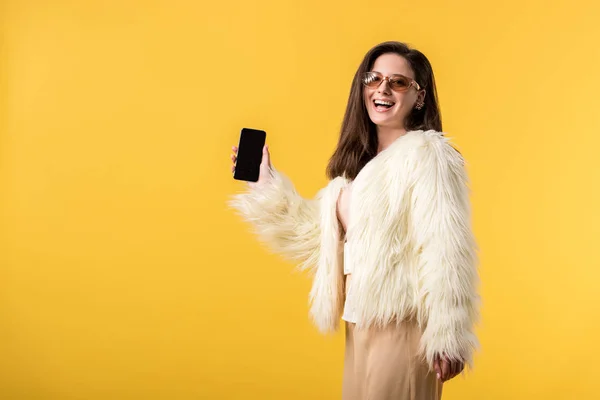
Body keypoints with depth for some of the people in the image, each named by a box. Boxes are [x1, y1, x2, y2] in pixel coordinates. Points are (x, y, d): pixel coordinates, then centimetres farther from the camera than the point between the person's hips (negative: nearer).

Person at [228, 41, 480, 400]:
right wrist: (265, 184, 16)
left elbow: (446, 253, -18)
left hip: (403, 326, -8)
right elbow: (318, 233, 18)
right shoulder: (359, 160, 14)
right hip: (360, 322, 8)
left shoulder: (427, 154, -11)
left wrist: (449, 339, -21)